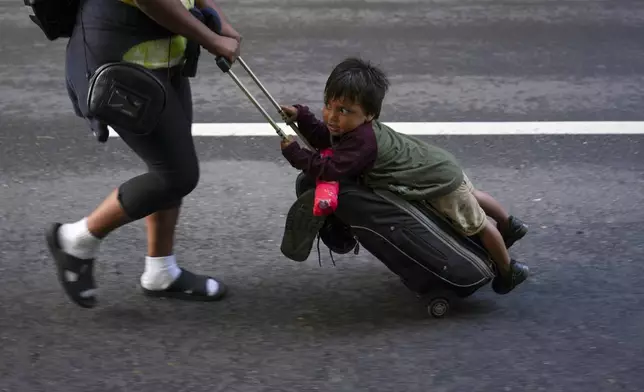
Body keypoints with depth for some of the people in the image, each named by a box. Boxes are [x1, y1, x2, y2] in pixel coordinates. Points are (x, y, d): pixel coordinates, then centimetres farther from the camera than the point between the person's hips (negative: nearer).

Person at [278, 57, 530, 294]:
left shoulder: (362, 141, -40)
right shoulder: (354, 126, -12)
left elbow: (331, 171, -45)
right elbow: (323, 138, 3)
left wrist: (293, 153, -36)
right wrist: (300, 116, -10)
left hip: (440, 181, -9)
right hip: (438, 167, 10)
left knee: (477, 224, 13)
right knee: (471, 197, 33)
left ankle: (507, 270, 34)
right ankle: (509, 226, 59)